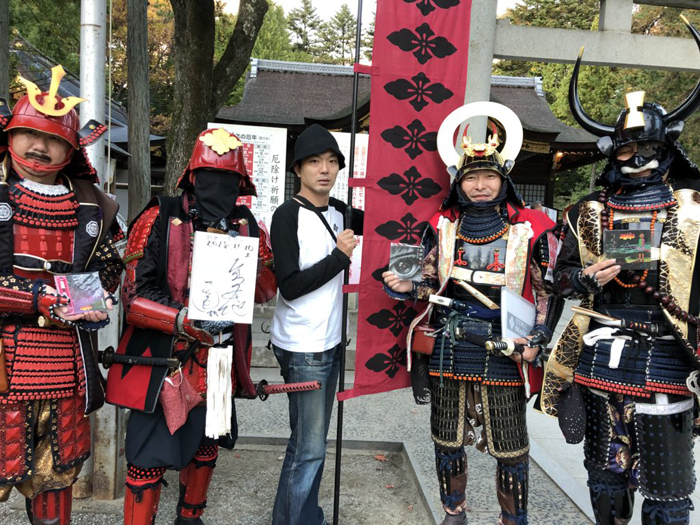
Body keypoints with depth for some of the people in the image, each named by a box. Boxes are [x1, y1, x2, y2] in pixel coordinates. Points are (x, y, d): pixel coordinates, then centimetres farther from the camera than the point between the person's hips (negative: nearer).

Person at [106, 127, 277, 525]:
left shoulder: (248, 227, 0)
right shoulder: (159, 221, -13)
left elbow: (268, 290, 0)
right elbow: (134, 296, -14)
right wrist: (185, 321, -27)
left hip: (219, 360, 5)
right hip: (163, 359, -5)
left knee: (206, 444, 22)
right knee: (149, 457, 0)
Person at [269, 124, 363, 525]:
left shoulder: (339, 211, 7)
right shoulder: (288, 216, -14)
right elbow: (291, 287, -20)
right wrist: (339, 256, -16)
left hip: (330, 342, 8)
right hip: (302, 348, -8)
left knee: (311, 442, 18)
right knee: (308, 449, -1)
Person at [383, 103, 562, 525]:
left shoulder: (530, 228, -2)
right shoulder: (442, 225, 5)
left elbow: (548, 292, 1)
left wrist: (538, 340, -10)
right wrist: (405, 287, -9)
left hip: (503, 353, -2)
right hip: (447, 351, 3)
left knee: (511, 449, 7)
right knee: (447, 441, 16)